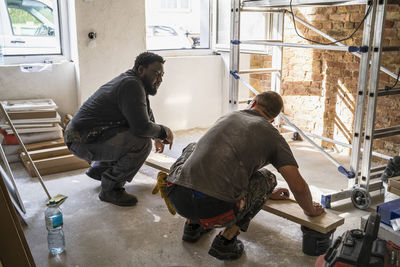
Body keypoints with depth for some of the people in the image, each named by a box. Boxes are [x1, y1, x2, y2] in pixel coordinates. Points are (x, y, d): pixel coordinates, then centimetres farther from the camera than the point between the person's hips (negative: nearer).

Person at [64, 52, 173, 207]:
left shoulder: (132, 82, 13)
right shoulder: (131, 85, -20)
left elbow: (146, 114, 28)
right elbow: (142, 127, -28)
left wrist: (157, 136, 21)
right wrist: (164, 131, -11)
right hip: (83, 140, -10)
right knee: (142, 143, -24)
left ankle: (99, 169, 24)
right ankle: (110, 189, -9)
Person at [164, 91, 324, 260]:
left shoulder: (227, 117, 26)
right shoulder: (271, 135, 12)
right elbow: (298, 187, 7)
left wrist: (267, 193, 52)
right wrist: (310, 210, 31)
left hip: (176, 197, 5)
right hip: (213, 210, -4)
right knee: (267, 178, 22)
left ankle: (192, 224, 31)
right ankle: (226, 240, 13)